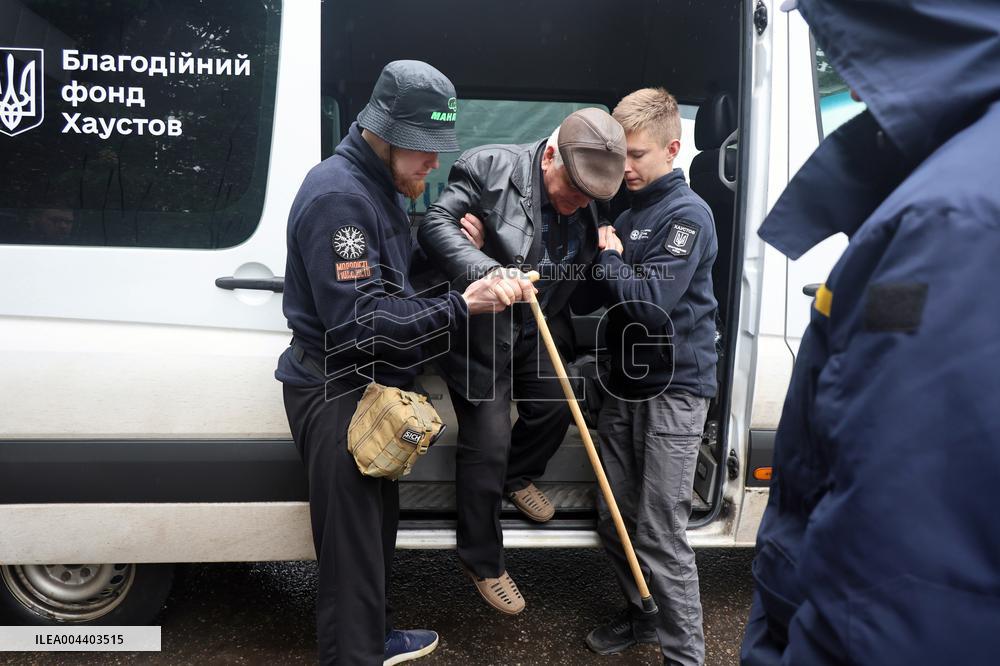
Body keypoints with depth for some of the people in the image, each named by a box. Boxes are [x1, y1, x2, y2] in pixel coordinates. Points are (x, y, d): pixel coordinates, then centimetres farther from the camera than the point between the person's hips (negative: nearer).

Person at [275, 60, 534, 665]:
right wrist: (460, 308, -25)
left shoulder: (381, 184, 13)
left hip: (372, 387, 11)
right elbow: (358, 320, -26)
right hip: (336, 393, -10)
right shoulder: (338, 194, -21)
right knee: (352, 544, -1)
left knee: (378, 524, 23)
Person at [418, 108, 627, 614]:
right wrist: (489, 272, -43)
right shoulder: (491, 168, -21)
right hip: (481, 331, -6)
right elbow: (435, 224, -27)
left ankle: (517, 479, 51)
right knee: (487, 444, -3)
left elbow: (583, 270, 6)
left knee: (554, 407, 18)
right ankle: (482, 562, 17)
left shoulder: (586, 202, -1)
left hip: (535, 328, 7)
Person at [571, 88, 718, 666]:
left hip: (674, 391, -7)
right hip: (626, 385, 8)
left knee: (661, 533, -4)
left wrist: (609, 260, -7)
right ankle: (641, 618, 34)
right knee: (615, 520, 14)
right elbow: (589, 299, 14)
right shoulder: (629, 216, 15)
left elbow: (650, 303, -21)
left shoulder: (687, 214, -9)